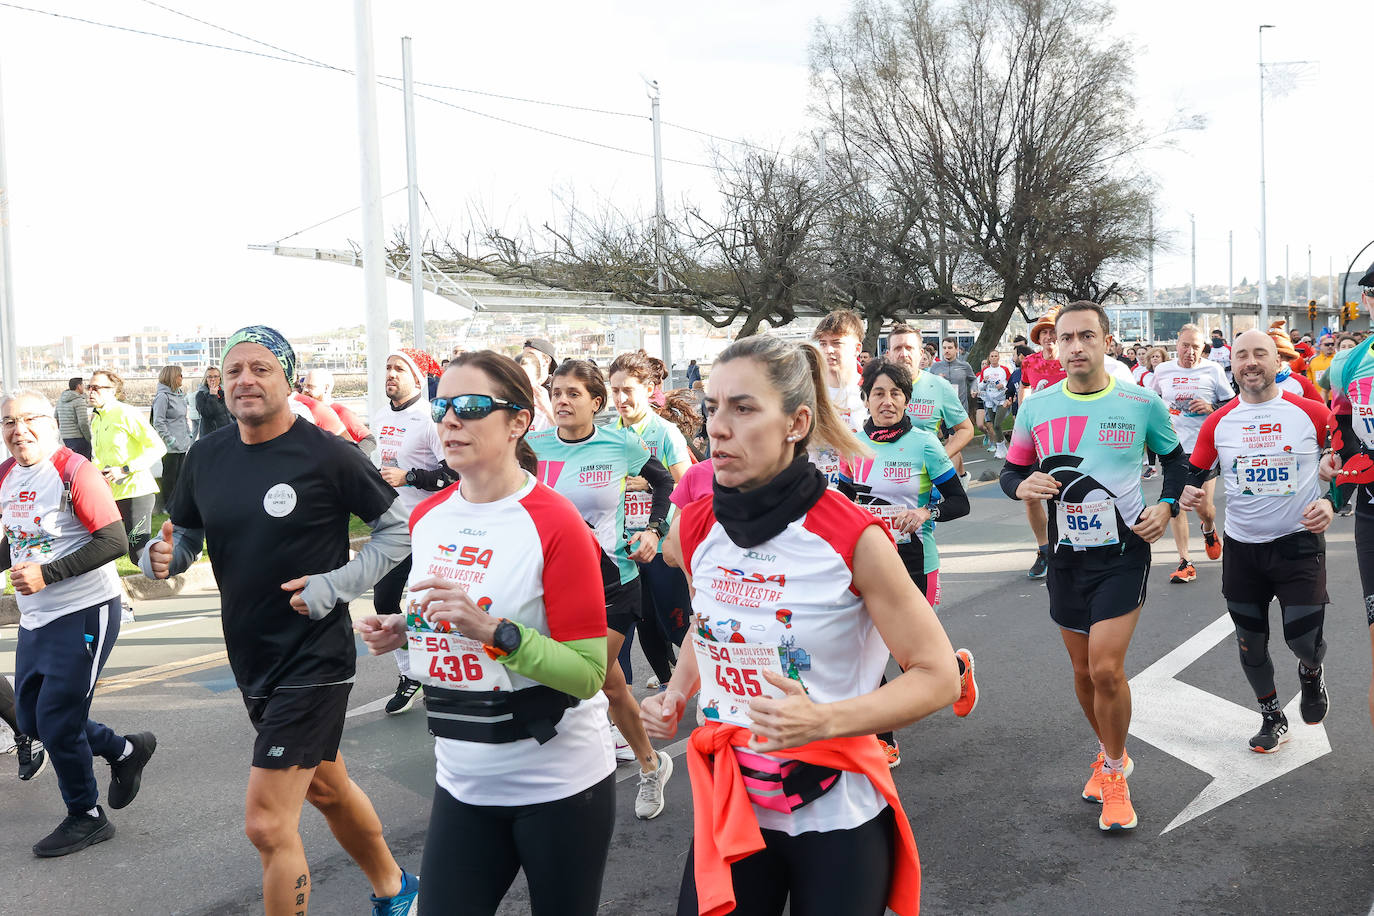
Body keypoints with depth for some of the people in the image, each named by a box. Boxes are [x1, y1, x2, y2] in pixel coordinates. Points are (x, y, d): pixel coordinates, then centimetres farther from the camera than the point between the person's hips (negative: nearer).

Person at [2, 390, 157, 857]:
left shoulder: (74, 472, -17)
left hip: (84, 612, -8)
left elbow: (115, 541, -20)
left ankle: (86, 816, 17)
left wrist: (47, 574, -24)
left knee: (57, 722, -3)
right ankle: (125, 751, 34)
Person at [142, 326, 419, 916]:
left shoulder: (327, 455, -15)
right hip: (251, 661, 7)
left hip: (314, 661, -7)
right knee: (325, 786, 24)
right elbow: (184, 536, 11)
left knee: (267, 824, -9)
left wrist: (335, 585, -18)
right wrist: (161, 556, -12)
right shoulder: (206, 457, 2)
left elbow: (398, 530, -8)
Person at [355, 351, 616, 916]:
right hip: (462, 783, 5)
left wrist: (493, 630, -29)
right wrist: (399, 633, 0)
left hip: (559, 785, -5)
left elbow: (589, 673, -18)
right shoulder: (426, 517, 4)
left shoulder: (556, 524, -16)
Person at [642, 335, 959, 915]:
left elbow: (938, 676, -13)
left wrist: (826, 721, -27)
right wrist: (677, 694, 0)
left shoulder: (853, 539, -18)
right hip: (728, 803, 4)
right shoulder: (693, 529, -3)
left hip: (836, 813, -4)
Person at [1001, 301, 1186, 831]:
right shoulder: (1036, 407, -1)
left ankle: (1114, 774, 9)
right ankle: (1111, 754, 38)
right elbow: (1011, 470, 8)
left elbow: (1174, 457, 10)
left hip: (1124, 553, -3)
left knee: (1106, 668, -14)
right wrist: (1022, 486, -14)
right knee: (1084, 672, 13)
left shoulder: (1142, 403, -6)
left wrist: (1167, 506, -6)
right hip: (1066, 556, 3)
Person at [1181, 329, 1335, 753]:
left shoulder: (1312, 413, -6)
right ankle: (1272, 718, 33)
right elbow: (1193, 473, 9)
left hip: (1299, 543, -2)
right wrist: (1186, 494, -13)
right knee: (1251, 645, 11)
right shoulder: (1218, 422, 0)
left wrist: (1330, 502, -13)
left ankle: (1311, 672, 33)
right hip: (1241, 548, 3)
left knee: (1304, 641, -5)